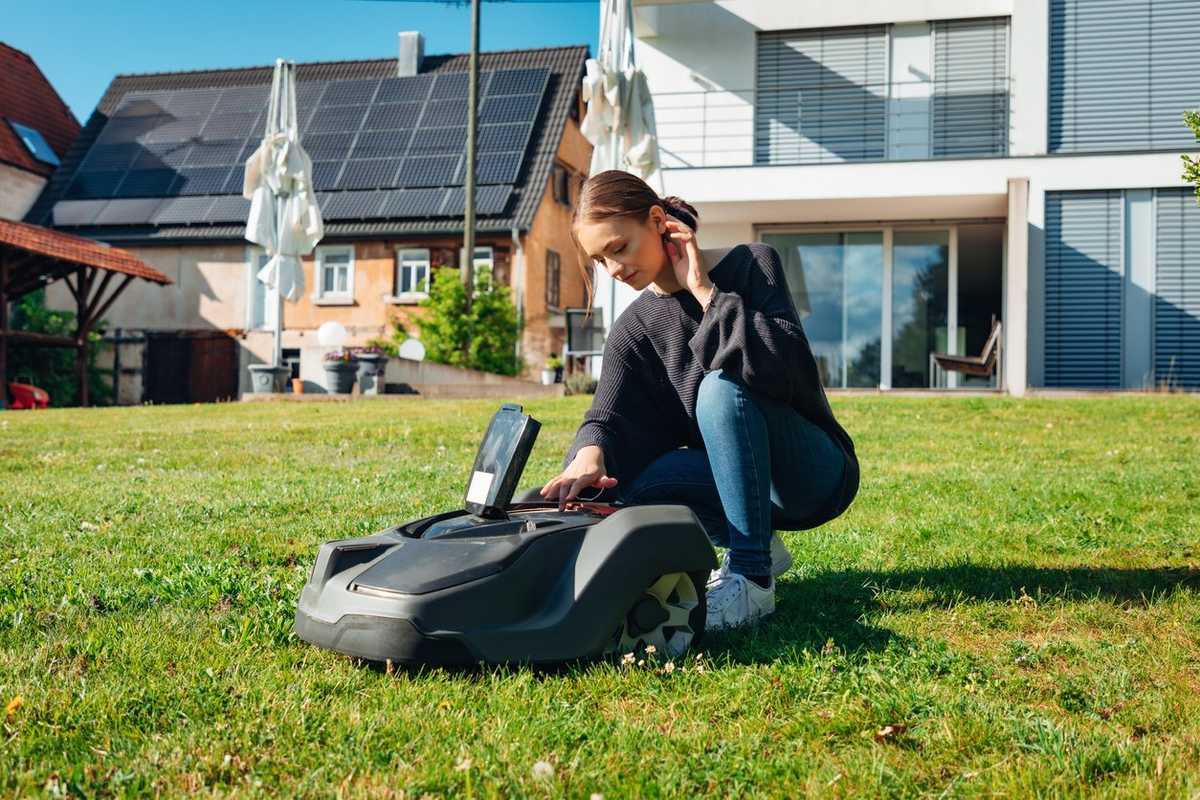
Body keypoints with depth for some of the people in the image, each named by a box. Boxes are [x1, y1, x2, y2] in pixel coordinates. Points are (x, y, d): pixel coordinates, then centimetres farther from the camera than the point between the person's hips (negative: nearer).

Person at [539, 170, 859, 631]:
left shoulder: (751, 264, -9)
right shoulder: (634, 331, 2)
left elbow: (785, 362, -26)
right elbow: (612, 416, -14)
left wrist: (706, 292, -21)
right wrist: (590, 455, -37)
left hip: (815, 474, -4)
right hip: (736, 480, 5)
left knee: (722, 387, -32)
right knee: (633, 480, -24)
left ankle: (751, 579, -27)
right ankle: (759, 546, 0)